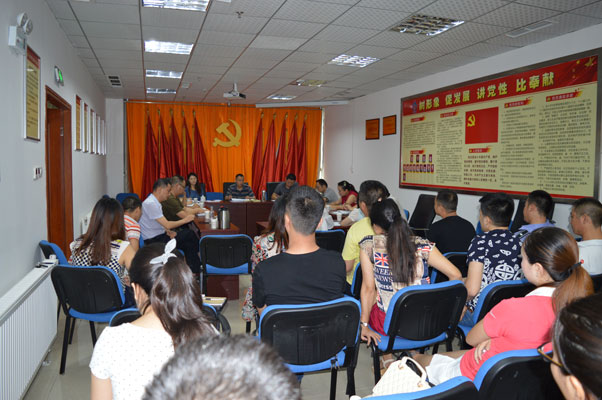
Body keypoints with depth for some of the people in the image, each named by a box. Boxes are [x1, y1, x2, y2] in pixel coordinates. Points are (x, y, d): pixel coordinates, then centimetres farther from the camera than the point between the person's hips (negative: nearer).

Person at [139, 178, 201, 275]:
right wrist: (185, 220, -9)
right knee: (189, 234, -10)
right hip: (153, 241, -10)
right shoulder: (150, 203, -21)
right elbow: (167, 225, -22)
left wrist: (168, 231, -3)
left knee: (188, 244, -4)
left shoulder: (154, 202, 12)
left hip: (159, 236, 10)